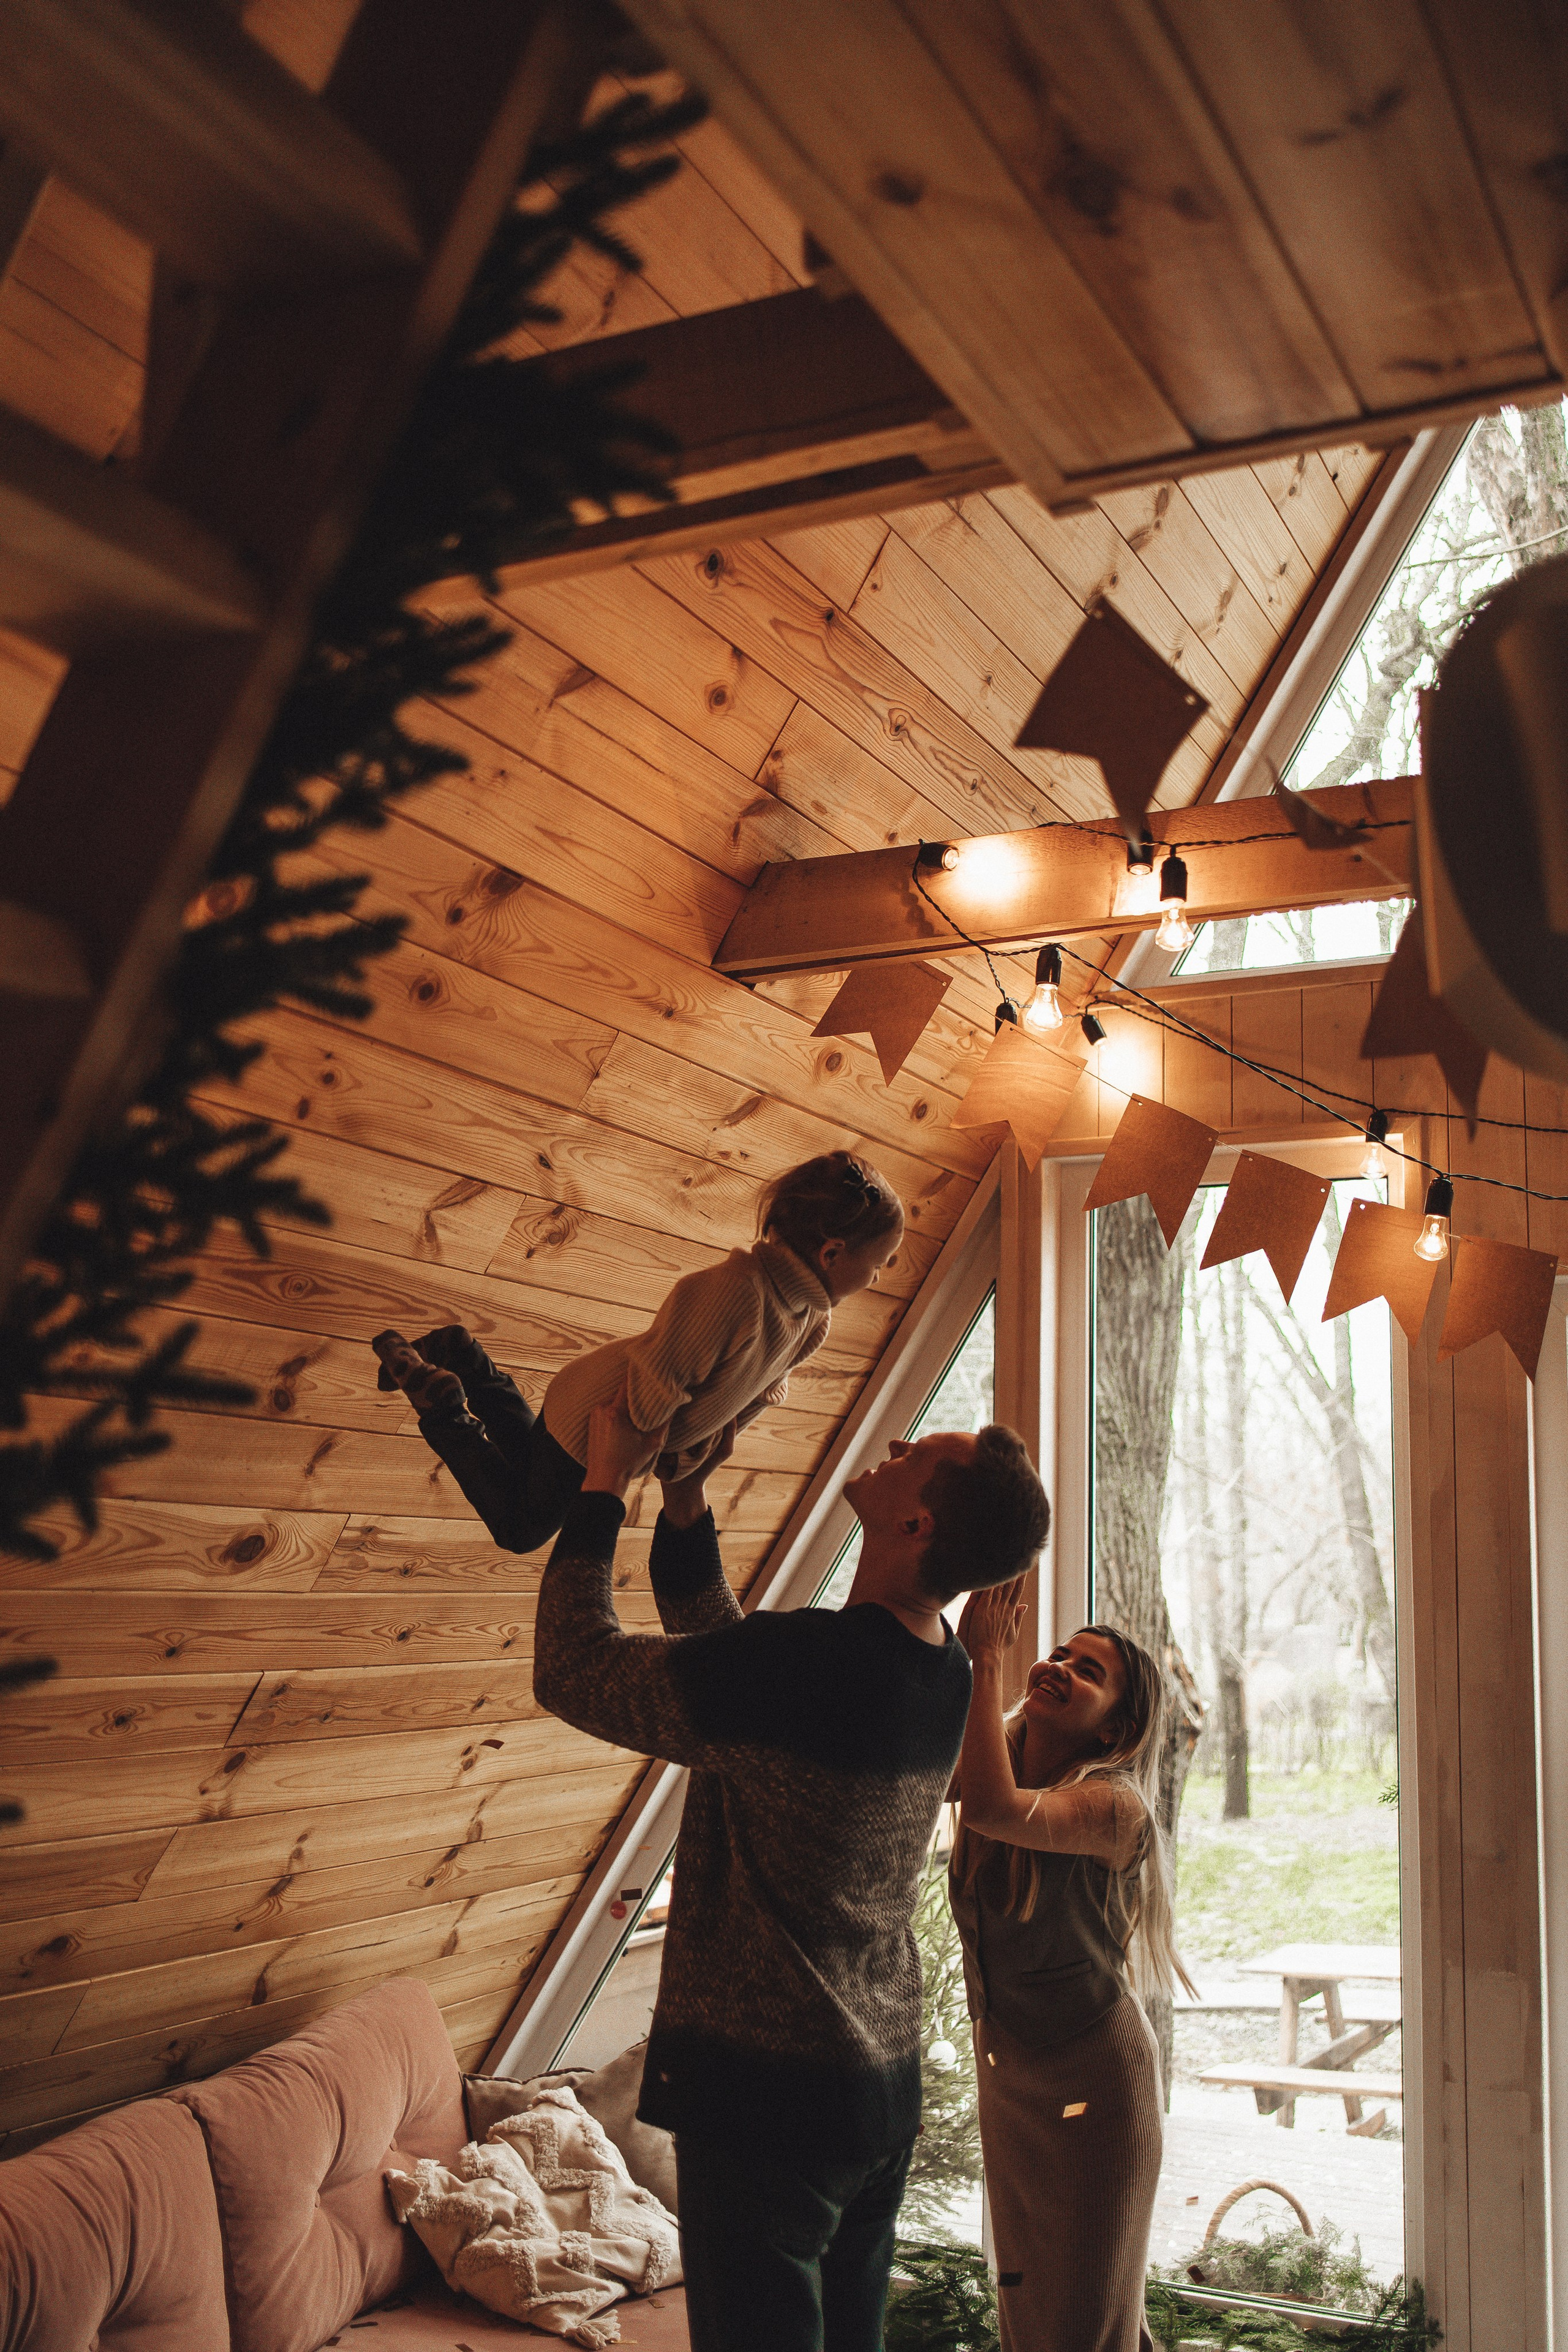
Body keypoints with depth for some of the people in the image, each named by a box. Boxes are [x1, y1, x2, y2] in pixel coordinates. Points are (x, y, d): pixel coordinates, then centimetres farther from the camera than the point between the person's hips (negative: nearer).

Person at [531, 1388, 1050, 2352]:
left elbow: (574, 1670, -15)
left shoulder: (806, 1661, -27)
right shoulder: (943, 1675, 0)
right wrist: (685, 1498, 9)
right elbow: (720, 1653, 14)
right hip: (886, 2089, 9)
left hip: (768, 2097, -8)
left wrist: (606, 1486, -7)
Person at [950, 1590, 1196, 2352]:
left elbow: (994, 1809, -41)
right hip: (1005, 2071, 7)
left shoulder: (1114, 1807, -25)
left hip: (1092, 2082, -6)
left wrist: (985, 1657, -35)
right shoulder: (989, 1760, -2)